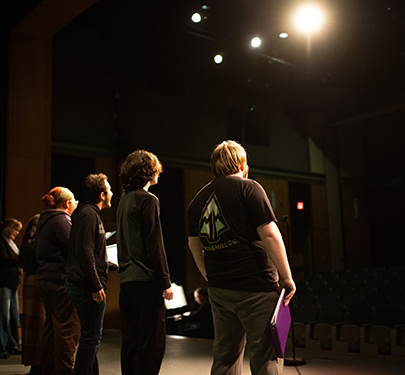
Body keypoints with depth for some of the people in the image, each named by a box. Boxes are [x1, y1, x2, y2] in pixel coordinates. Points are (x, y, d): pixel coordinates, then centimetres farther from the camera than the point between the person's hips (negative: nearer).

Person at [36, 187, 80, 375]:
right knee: (67, 327, -5)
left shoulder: (44, 221, 17)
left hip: (45, 278, 10)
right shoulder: (61, 219, -13)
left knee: (51, 325, 15)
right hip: (61, 279, -10)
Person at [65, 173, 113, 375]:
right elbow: (85, 252, -22)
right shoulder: (89, 214, -14)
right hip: (88, 286, -11)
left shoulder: (89, 213, 19)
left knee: (91, 335, 17)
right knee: (91, 336, -5)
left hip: (79, 284, 11)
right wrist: (96, 286, -23)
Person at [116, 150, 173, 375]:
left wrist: (125, 270, 19)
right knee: (152, 340, -3)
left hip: (127, 279, 9)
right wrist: (166, 282, -13)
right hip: (146, 279, -9)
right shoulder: (148, 200, -10)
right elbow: (155, 244, -15)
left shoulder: (125, 199, 16)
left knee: (131, 338, 13)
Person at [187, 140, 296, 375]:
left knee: (225, 356, 16)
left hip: (219, 291, 7)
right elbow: (269, 234, -14)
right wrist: (287, 277, -8)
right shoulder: (249, 189, -7)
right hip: (255, 287, -6)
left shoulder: (198, 199, 13)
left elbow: (194, 244, 18)